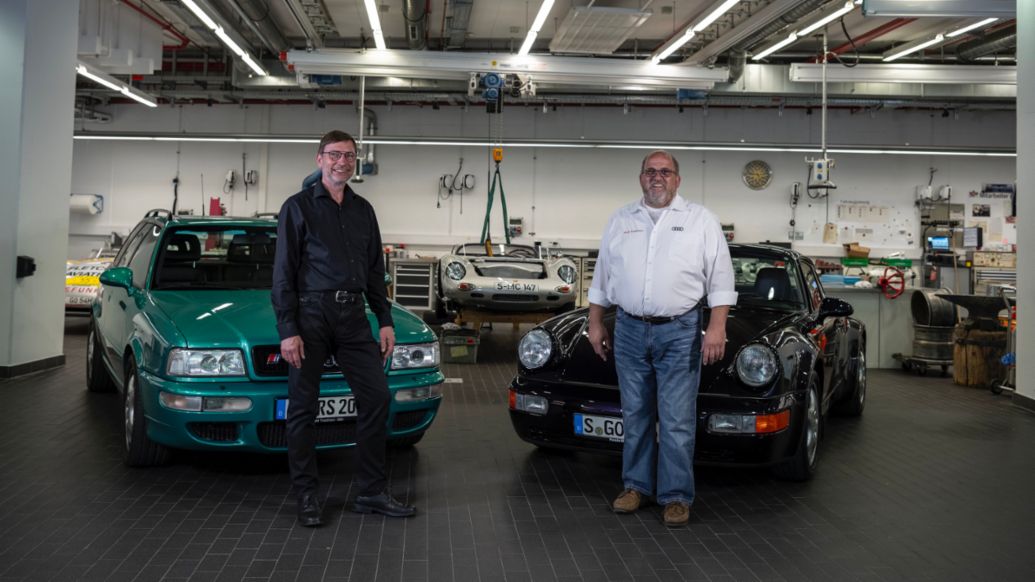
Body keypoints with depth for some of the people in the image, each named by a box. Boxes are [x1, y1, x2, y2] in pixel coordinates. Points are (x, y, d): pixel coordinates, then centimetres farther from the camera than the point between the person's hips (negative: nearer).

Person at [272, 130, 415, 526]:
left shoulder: (363, 211, 15)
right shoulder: (298, 207, -1)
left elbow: (375, 271, 18)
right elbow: (283, 273, -5)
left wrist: (385, 321, 10)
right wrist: (287, 331, -13)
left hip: (353, 315, 5)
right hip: (311, 314, -5)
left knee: (376, 397, 1)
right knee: (303, 408, 2)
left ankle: (372, 492, 11)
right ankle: (307, 497, 13)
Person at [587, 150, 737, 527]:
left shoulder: (700, 220, 3)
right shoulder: (620, 221, 11)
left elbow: (720, 277, -1)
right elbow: (601, 277, 15)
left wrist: (717, 327, -10)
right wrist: (595, 324, 10)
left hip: (680, 332, -3)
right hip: (629, 330, 3)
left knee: (677, 421, -3)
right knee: (635, 415, 10)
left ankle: (676, 496, 6)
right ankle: (637, 486, 22)